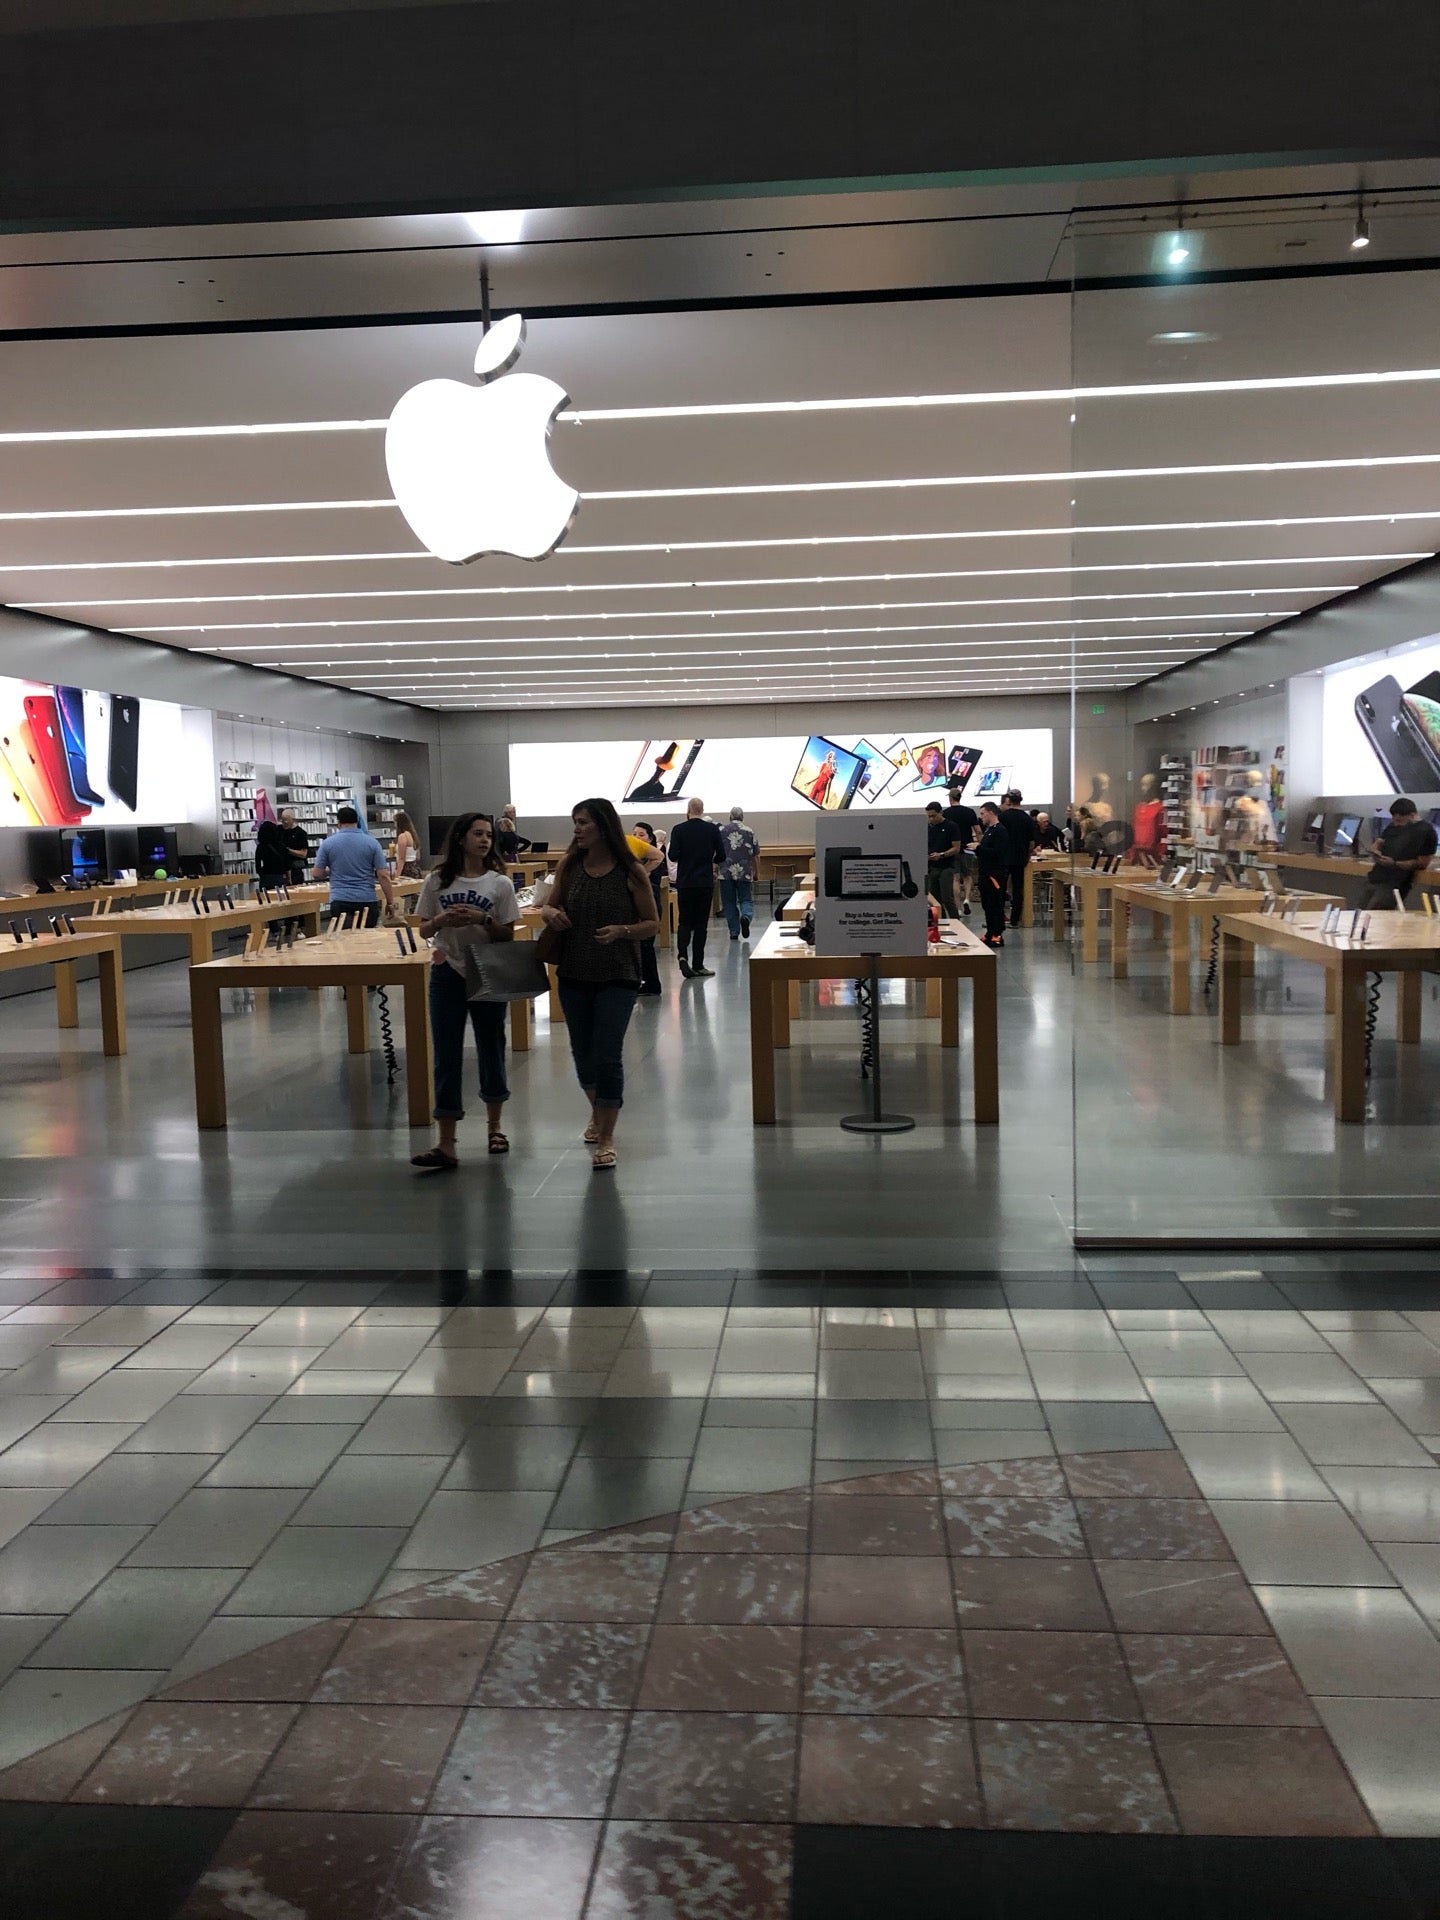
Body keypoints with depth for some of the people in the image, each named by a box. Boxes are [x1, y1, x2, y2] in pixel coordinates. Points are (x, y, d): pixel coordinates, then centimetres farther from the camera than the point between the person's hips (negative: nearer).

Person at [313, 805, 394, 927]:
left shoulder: (327, 843, 1)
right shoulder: (372, 843, 0)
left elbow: (317, 874, 5)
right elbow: (383, 876, -4)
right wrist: (390, 902, 3)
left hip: (340, 901, 0)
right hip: (367, 901, 0)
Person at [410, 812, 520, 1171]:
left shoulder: (499, 883, -2)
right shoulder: (437, 881, 0)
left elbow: (508, 935, -2)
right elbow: (424, 929, 5)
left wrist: (482, 920, -19)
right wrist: (442, 921, -16)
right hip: (447, 974, 0)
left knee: (491, 1050, 10)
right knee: (447, 1057, -2)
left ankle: (494, 1126, 31)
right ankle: (446, 1146, -2)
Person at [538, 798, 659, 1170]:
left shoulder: (631, 872, -7)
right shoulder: (569, 866, 3)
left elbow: (653, 924, -3)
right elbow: (551, 905, 15)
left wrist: (621, 931, -21)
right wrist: (549, 912, -8)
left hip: (617, 976, -4)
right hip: (574, 975, 4)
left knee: (607, 1055, -8)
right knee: (583, 1053, 15)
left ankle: (606, 1137, 4)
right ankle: (597, 1112, 42)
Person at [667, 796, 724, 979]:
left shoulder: (679, 830, -5)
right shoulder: (712, 829, -3)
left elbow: (672, 856, -9)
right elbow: (720, 855, 0)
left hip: (684, 882, 0)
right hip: (705, 882, 0)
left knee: (685, 921, 8)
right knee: (701, 923, 5)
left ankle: (683, 955, -17)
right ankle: (697, 965, 5)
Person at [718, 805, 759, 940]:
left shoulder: (721, 830, 2)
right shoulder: (749, 832, 2)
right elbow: (756, 855, 4)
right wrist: (755, 871, 16)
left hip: (725, 873, 0)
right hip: (745, 873, 0)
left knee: (729, 903, 8)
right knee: (746, 900, 7)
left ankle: (734, 932, 6)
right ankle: (746, 916, -23)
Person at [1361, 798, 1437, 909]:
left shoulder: (1425, 831, -10)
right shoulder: (1394, 826, 13)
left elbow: (1422, 863, -12)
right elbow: (1379, 842, 23)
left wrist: (1394, 864, -19)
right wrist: (1375, 849, -2)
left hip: (1393, 886, -8)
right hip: (1373, 879, 8)